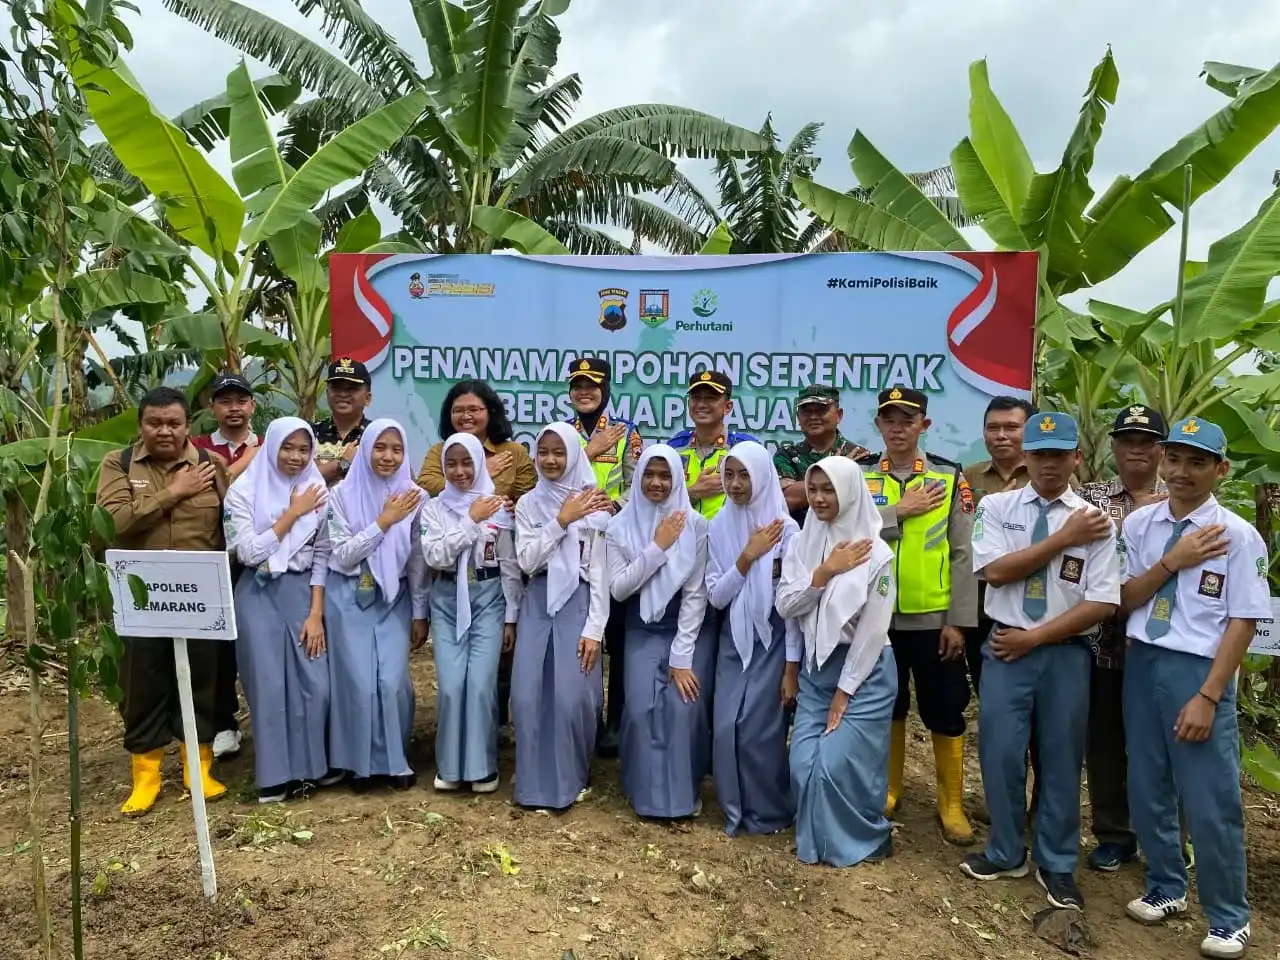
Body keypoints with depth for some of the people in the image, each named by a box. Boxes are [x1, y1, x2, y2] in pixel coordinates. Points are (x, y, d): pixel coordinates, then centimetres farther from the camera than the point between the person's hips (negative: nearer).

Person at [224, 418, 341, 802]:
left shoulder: (318, 492, 4)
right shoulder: (244, 491, -4)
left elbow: (322, 555, 4)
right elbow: (249, 552, -12)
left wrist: (316, 612, -2)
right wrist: (292, 514, -13)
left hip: (304, 594, 2)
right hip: (260, 597, -2)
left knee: (315, 683, 1)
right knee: (270, 685, 1)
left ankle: (314, 764, 21)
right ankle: (276, 775, 15)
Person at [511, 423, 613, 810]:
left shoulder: (594, 506, 0)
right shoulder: (528, 504, 8)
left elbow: (600, 571, -3)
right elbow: (526, 561, -3)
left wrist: (594, 628, -8)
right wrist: (562, 520, -10)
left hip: (578, 602, -2)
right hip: (538, 603, 3)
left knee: (572, 697, -6)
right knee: (528, 695, -1)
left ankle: (572, 778, 16)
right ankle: (537, 781, 17)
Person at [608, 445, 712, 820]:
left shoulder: (694, 524, -8)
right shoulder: (621, 526, -5)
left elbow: (695, 593, -9)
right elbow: (618, 588, -11)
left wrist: (682, 656, -12)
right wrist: (658, 546, -20)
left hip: (687, 627, -1)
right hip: (642, 631, 1)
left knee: (684, 705, -13)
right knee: (642, 707, -11)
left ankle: (684, 790, 10)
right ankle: (647, 791, 11)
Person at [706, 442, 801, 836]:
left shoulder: (785, 529, -11)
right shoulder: (718, 528, 1)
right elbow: (715, 596, -3)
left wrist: (792, 667, -10)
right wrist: (747, 557, -17)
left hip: (773, 640, -4)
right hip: (733, 640, 4)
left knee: (759, 731, -4)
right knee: (726, 729, 2)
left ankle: (769, 812, 20)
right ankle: (736, 810, 23)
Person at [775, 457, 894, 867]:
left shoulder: (875, 553, -13)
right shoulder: (803, 544, 2)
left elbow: (873, 630, -13)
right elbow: (785, 606, -3)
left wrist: (845, 691, -12)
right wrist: (824, 571, -17)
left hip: (863, 670, -5)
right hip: (816, 667, 5)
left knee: (840, 764, -6)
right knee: (804, 763, 2)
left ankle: (866, 840, 19)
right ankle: (817, 840, 25)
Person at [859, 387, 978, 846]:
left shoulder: (950, 477, -1)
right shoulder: (860, 475, 1)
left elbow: (964, 554, -2)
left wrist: (958, 622, -6)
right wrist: (901, 512, -16)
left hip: (934, 619, -1)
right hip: (878, 616, 1)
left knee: (945, 712, 7)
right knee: (886, 707, 15)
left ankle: (951, 803, 23)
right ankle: (887, 790, 32)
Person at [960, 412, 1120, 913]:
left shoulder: (1095, 521, -4)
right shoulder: (996, 506, 0)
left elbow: (1102, 603, -8)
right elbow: (996, 570, -13)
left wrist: (1034, 637, -11)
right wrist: (1063, 538, -14)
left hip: (1066, 653, 0)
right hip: (1006, 647, 0)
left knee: (1062, 758, 11)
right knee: (1000, 752, 4)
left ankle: (1056, 864, 30)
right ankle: (1006, 852, 26)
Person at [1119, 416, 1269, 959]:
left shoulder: (1238, 536, -9)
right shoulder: (1139, 524, 3)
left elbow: (1243, 622, -10)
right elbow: (1123, 601, 2)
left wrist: (1208, 696, -14)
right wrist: (1171, 562, -14)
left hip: (1199, 670, -4)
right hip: (1141, 664, 4)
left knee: (1210, 802, 3)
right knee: (1147, 789, 15)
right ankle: (1165, 889, 37)